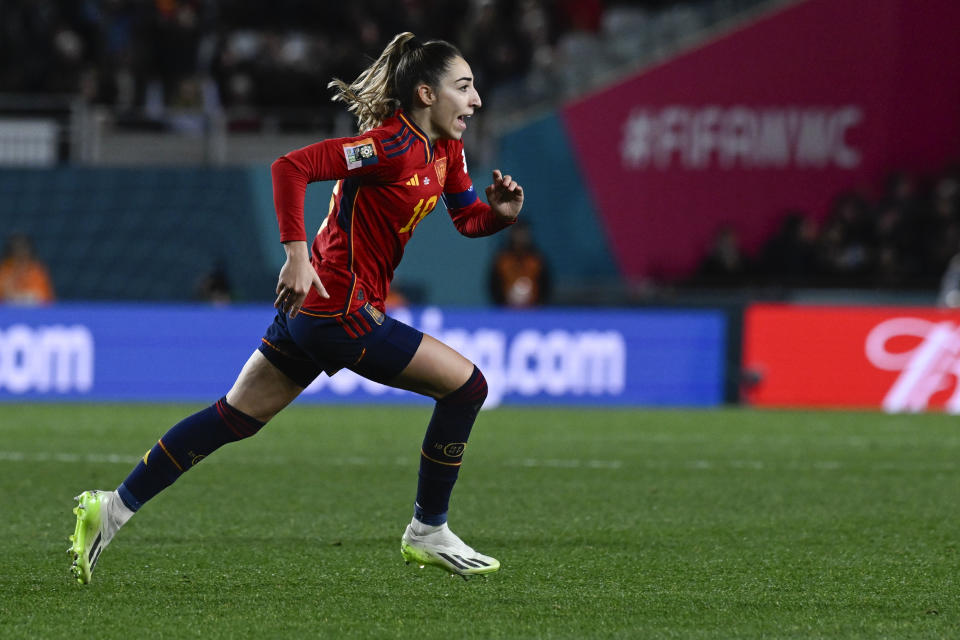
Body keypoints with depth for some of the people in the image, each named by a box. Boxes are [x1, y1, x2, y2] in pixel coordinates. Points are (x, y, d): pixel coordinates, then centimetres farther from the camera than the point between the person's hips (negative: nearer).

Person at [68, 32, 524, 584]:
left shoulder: (446, 151, 9)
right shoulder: (394, 146, -19)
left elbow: (469, 218, 19)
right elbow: (292, 166, -23)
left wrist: (500, 212, -3)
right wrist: (297, 254, -28)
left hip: (311, 305, 10)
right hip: (343, 313, -10)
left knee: (236, 417, 13)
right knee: (466, 384, -4)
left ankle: (114, 508, 14)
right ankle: (428, 533, 8)